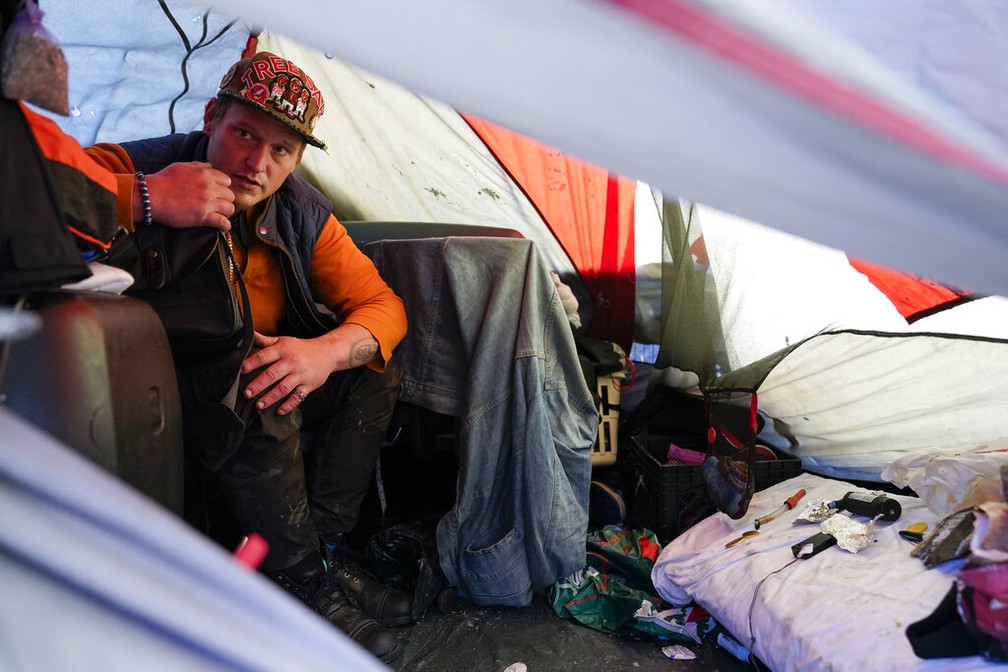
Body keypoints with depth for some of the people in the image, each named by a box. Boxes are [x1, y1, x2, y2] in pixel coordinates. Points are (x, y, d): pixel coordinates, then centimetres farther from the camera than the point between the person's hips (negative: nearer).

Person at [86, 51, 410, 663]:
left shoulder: (303, 212, -5)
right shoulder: (135, 168, -19)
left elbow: (382, 304, -7)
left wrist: (328, 350, -29)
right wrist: (144, 199, -45)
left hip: (254, 376, 6)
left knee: (376, 367, -9)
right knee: (256, 398, -35)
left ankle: (324, 547, -7)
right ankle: (303, 582, -15)